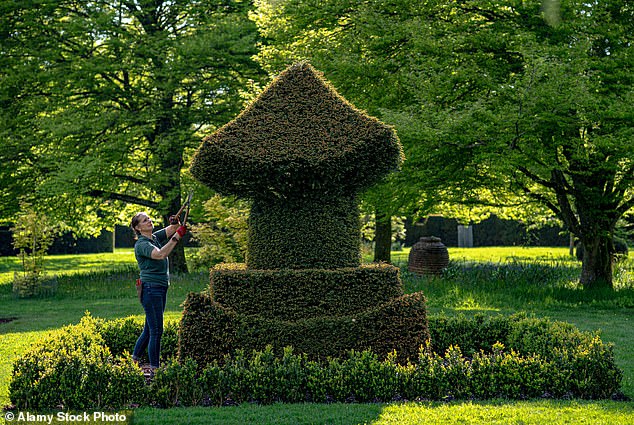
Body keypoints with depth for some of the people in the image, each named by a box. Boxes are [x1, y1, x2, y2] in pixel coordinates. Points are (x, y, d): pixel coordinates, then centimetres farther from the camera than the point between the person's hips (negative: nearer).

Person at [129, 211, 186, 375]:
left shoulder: (155, 237, 14)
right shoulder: (141, 244, -12)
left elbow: (170, 230, 4)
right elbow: (160, 254, -29)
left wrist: (175, 224, -20)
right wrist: (176, 237, -30)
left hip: (161, 288, 9)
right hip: (150, 288, -9)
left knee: (150, 328, 15)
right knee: (156, 330, -7)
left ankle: (134, 360, 25)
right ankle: (154, 367, -3)